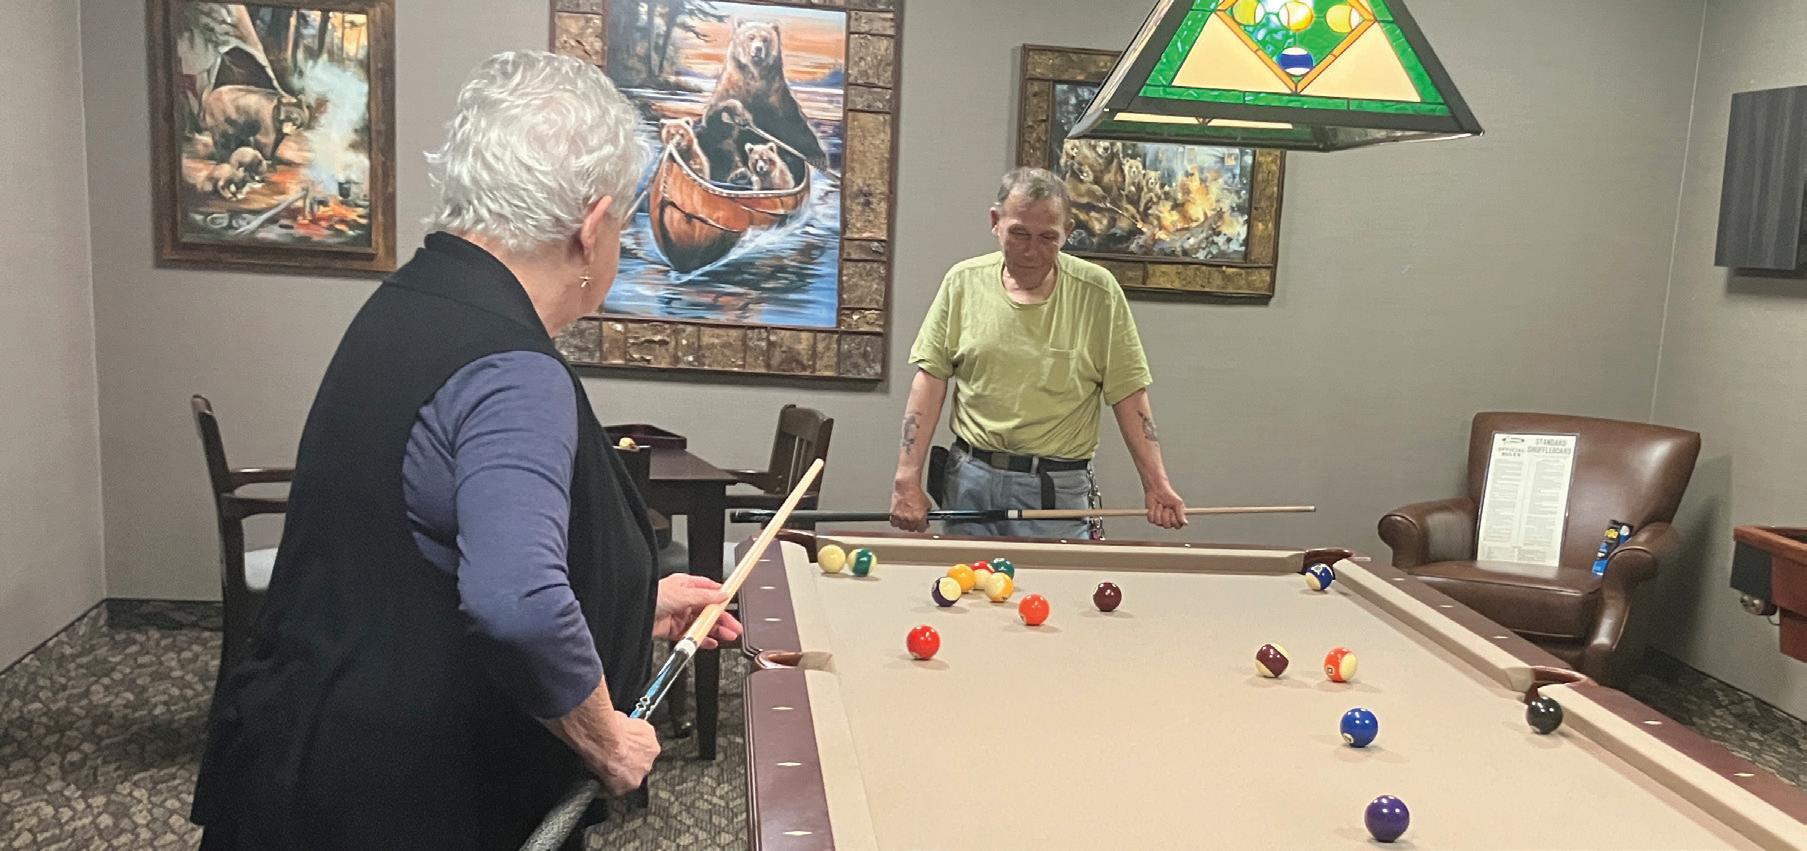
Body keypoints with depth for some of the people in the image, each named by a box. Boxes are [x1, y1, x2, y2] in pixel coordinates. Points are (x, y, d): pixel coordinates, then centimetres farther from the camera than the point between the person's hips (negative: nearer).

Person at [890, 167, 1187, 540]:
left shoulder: (1098, 292, -4)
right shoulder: (963, 282, 0)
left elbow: (1128, 395, -1)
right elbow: (931, 378, 1)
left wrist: (1156, 485, -7)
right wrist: (907, 480, -5)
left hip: (1059, 491, -2)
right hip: (970, 481, 2)